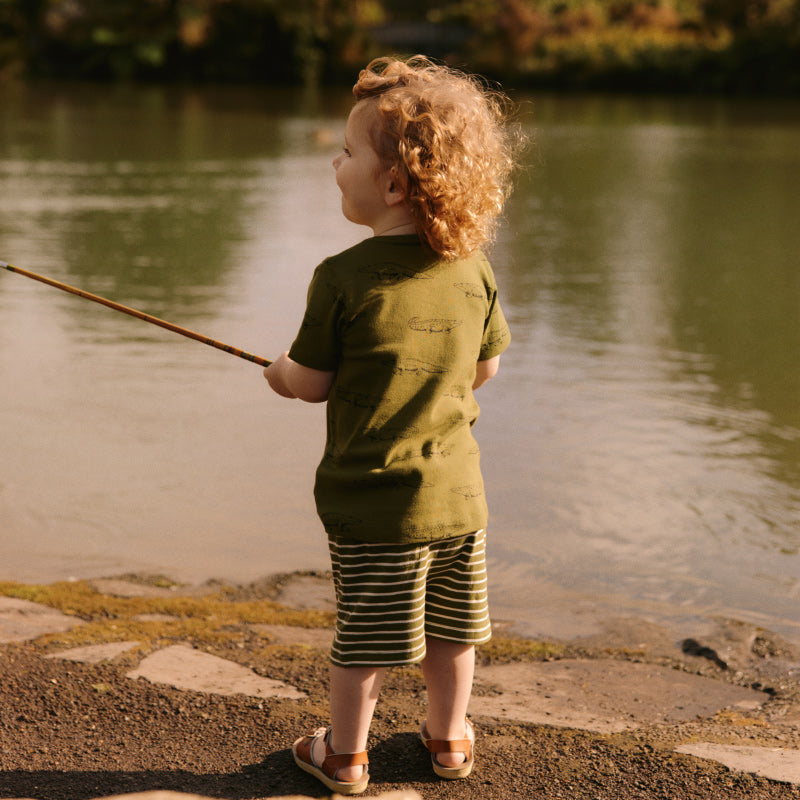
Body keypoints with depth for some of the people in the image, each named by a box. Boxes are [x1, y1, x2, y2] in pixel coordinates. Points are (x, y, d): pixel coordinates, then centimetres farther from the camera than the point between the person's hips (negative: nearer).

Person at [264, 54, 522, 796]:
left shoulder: (344, 278, -19)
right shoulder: (473, 271, -4)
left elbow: (312, 384, -13)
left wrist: (283, 371, 9)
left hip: (371, 497, -4)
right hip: (457, 491, 4)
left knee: (363, 633, 11)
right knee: (452, 624, 20)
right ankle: (448, 735, 37)